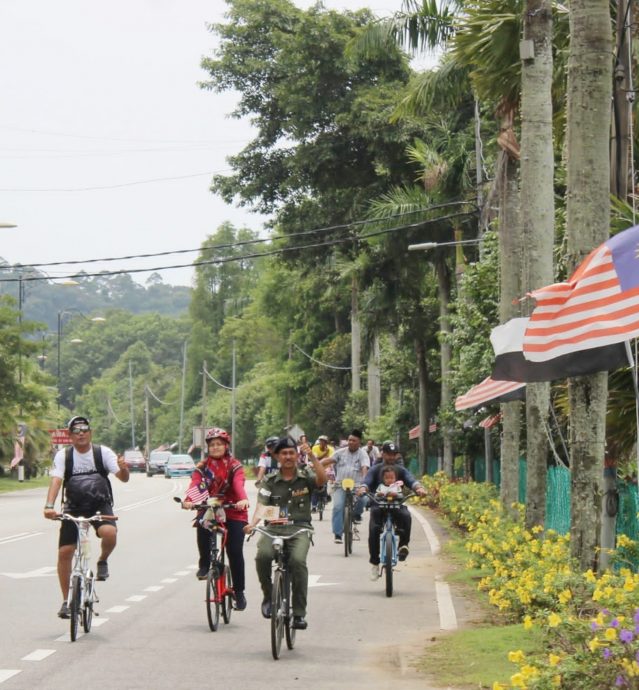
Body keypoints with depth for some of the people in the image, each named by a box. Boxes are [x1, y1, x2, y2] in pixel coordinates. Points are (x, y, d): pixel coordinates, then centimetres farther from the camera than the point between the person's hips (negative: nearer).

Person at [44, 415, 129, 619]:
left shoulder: (103, 453, -8)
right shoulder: (63, 455, -7)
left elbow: (123, 478, -14)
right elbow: (56, 480, -19)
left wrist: (123, 469, -39)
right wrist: (49, 506, -36)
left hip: (100, 505, -1)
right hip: (73, 508, 1)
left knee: (109, 533, -32)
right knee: (64, 552, -7)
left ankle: (103, 561, 3)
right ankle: (66, 601, 9)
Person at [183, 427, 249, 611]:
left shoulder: (234, 465, -1)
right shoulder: (203, 467, 4)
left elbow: (239, 484, -21)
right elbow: (195, 484, -15)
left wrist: (243, 500, -42)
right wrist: (188, 500, -36)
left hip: (233, 512, -1)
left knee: (235, 552, -9)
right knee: (202, 525, -33)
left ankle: (239, 592, 5)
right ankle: (204, 564, -13)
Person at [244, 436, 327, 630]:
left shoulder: (305, 477, 9)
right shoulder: (270, 481, 10)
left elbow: (322, 479, -13)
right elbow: (261, 505, -2)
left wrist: (312, 457, -22)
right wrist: (253, 523, -21)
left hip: (299, 529, -1)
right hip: (274, 527, 1)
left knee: (298, 560, -29)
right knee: (262, 556, -30)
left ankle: (299, 613, -21)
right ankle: (268, 596, -3)